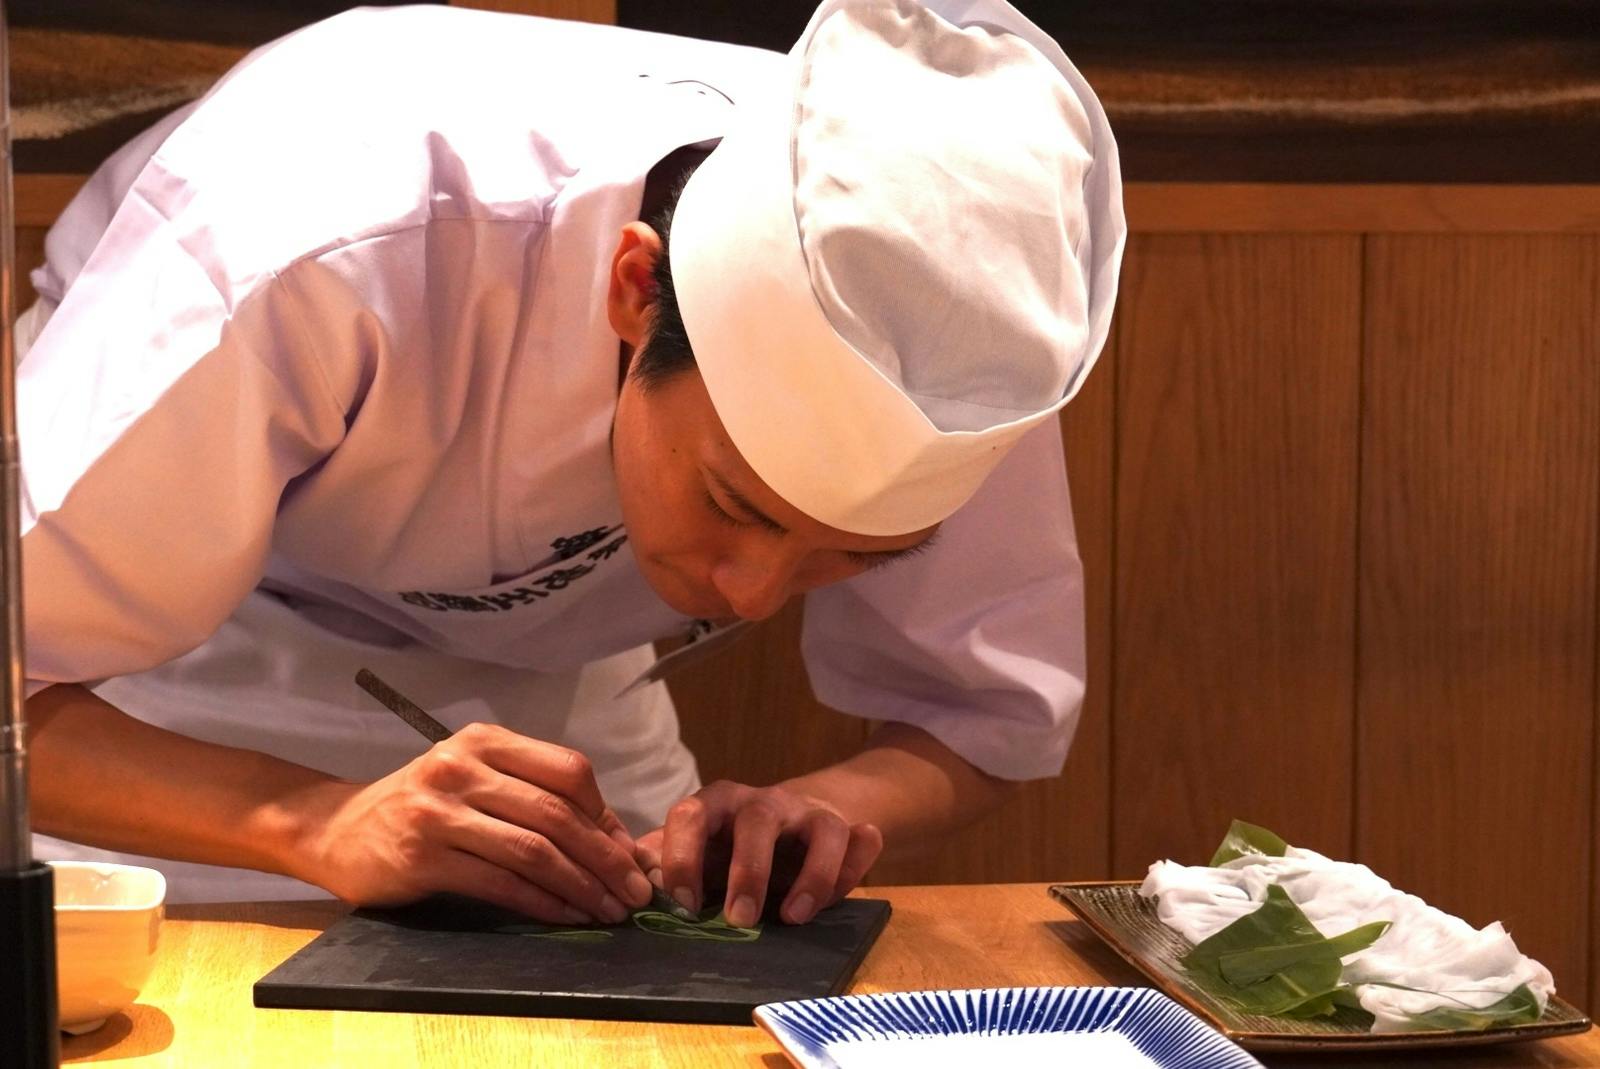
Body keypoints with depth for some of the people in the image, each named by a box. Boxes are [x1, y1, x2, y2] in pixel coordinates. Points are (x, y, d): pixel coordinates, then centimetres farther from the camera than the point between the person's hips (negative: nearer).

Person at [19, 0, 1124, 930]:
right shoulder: (328, 254, -39)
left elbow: (986, 710, -14)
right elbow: (20, 693, -34)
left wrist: (834, 804, -34)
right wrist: (320, 824, -48)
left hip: (549, 660, 2)